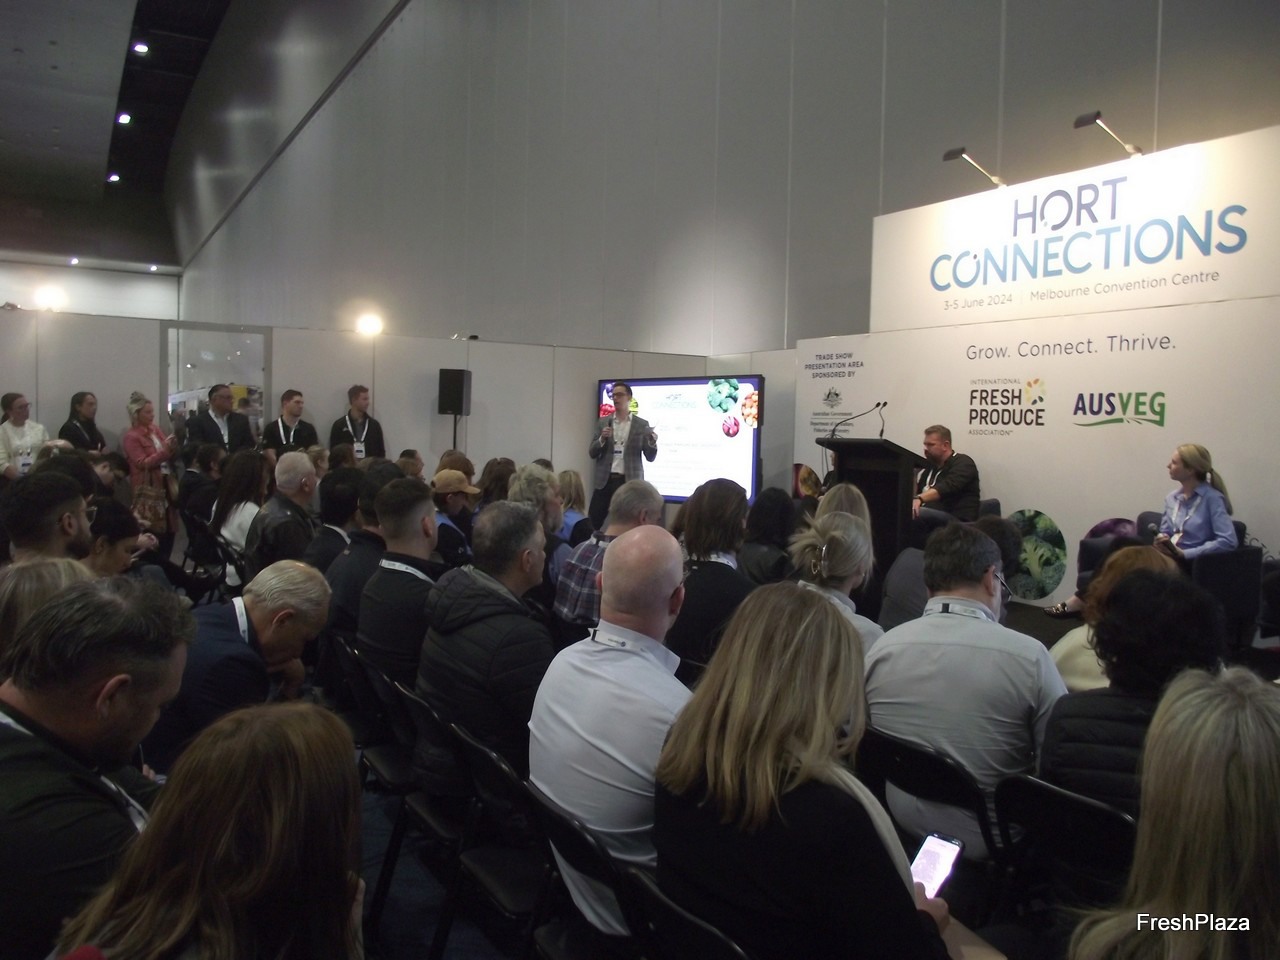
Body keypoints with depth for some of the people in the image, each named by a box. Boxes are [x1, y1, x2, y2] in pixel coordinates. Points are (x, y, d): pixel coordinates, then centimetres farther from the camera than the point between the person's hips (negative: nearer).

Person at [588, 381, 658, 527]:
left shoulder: (642, 424, 5)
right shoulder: (603, 422, 10)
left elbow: (650, 457, 2)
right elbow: (592, 453, 7)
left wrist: (652, 442, -18)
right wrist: (602, 438, -11)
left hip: (630, 482, -2)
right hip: (605, 481, 2)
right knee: (592, 524, -2)